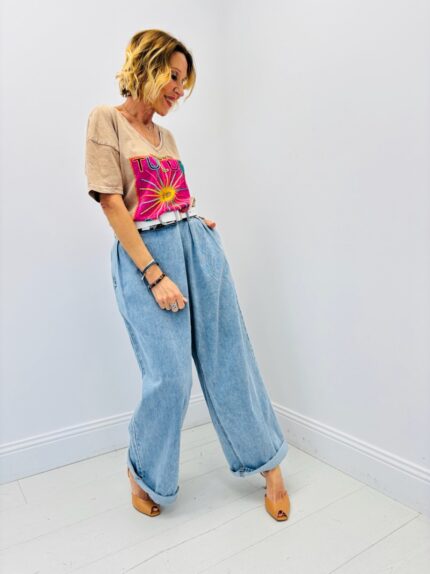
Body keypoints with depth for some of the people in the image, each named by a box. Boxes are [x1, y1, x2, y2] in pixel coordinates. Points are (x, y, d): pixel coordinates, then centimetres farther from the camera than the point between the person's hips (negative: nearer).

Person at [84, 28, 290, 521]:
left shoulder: (165, 135, 18)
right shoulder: (106, 119, 0)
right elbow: (112, 203, -10)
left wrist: (194, 222, 3)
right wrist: (155, 275, -16)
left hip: (199, 246, 6)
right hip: (145, 256, -6)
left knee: (228, 360, 7)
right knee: (170, 375, -6)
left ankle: (269, 465, 23)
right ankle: (142, 470, 24)